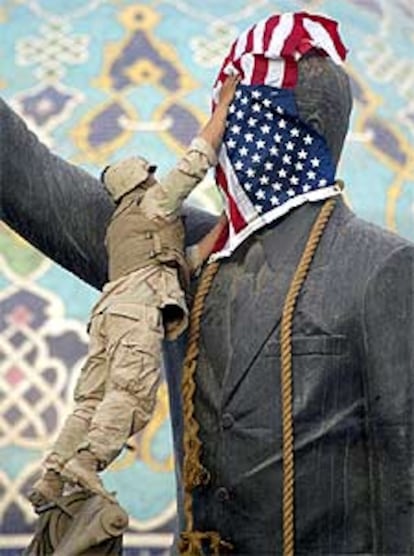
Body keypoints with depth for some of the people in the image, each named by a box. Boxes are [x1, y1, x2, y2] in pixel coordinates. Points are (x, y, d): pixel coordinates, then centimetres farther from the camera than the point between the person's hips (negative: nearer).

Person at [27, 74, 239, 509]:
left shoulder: (118, 229, 37)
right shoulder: (154, 202, 15)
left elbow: (181, 264, 34)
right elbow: (198, 159, 9)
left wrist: (221, 228, 36)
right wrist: (225, 102, 16)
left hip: (109, 309, 8)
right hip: (138, 308, -8)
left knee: (91, 401, -2)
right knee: (132, 394, -19)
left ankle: (51, 477, -13)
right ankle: (86, 462, -35)